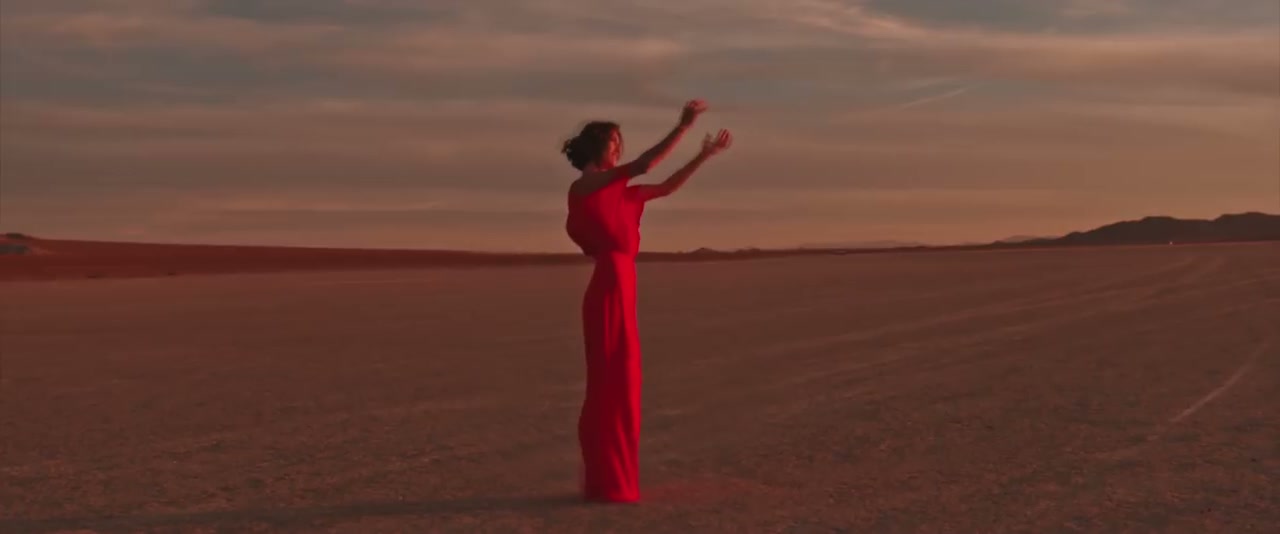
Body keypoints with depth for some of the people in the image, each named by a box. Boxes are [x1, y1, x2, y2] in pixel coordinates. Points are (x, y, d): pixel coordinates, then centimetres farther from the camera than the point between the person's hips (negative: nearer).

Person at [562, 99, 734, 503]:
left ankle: (607, 481, 18)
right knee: (612, 385, -6)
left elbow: (667, 187, 24)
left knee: (616, 385, 12)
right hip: (610, 290, -10)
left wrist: (705, 155, 21)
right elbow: (644, 165, -16)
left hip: (618, 289, 10)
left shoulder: (615, 193, 19)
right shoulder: (584, 185, -7)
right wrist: (683, 126, -15)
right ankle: (606, 484, 0)